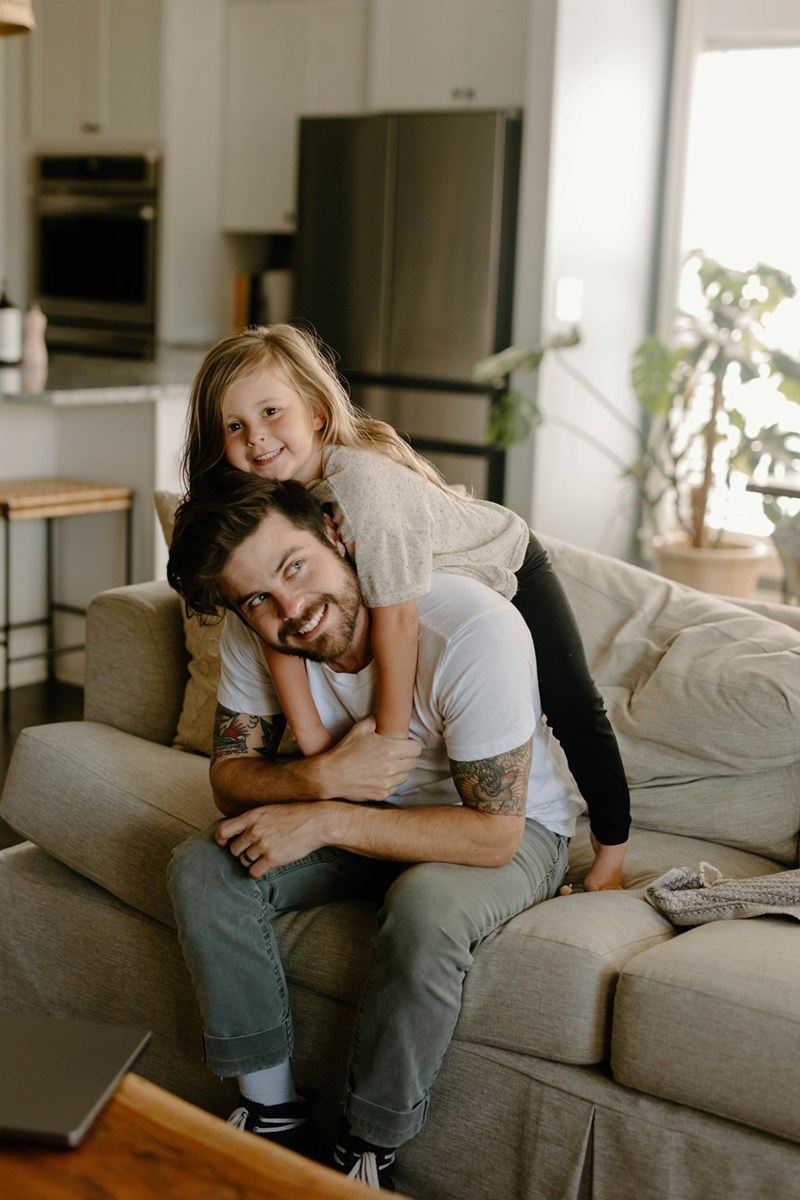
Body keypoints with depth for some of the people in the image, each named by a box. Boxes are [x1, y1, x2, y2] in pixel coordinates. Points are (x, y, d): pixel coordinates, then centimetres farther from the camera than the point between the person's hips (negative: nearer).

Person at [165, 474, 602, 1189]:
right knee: (204, 869, -15)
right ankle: (274, 1111, 0)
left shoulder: (474, 630, -34)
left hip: (515, 828, -5)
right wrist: (321, 777, -28)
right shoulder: (254, 632, -16)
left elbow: (494, 833, -30)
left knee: (426, 906, -37)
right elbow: (230, 772, -6)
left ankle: (370, 1152, -13)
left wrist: (325, 821, -31)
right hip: (366, 808, 5)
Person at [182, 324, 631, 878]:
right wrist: (310, 734, -32)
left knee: (573, 708, 2)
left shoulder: (362, 479, -43)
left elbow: (396, 614, -43)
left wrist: (390, 739, -39)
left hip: (505, 565, -6)